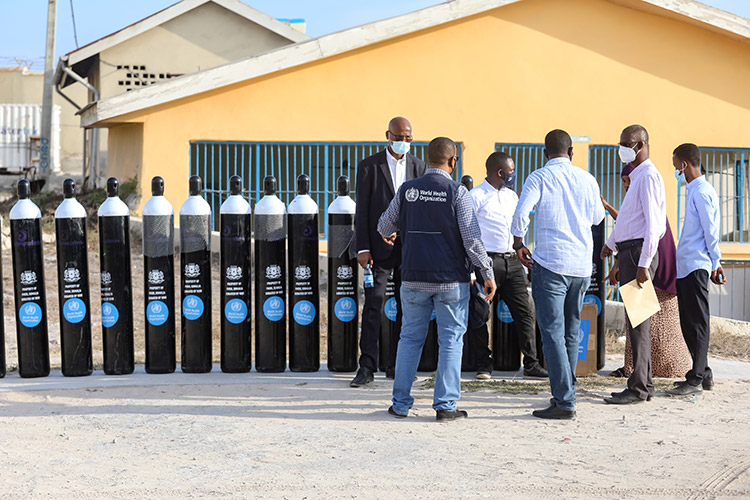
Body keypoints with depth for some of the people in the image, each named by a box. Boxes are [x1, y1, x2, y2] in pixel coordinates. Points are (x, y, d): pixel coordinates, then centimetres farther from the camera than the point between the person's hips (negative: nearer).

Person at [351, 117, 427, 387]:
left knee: (406, 306, 6)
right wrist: (363, 248, -9)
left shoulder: (418, 166, 9)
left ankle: (395, 365, 15)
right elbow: (362, 210, -2)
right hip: (380, 247, -3)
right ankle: (367, 367, -3)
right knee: (373, 305, -6)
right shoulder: (369, 166, 0)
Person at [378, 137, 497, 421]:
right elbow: (472, 239, -11)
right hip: (452, 280, -3)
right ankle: (445, 405, 2)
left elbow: (385, 225, 17)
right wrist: (488, 274, -2)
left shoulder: (407, 190, 3)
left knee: (410, 338, 13)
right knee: (451, 340, 5)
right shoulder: (457, 192, -8)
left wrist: (387, 235, 41)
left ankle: (401, 403, 14)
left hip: (414, 278, 3)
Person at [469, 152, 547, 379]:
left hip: (512, 261, 6)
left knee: (524, 311, 2)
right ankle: (484, 365, 10)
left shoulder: (512, 196, 17)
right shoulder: (476, 196, -3)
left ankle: (531, 363, 7)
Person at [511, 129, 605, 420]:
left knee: (553, 333, -5)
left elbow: (521, 214, -17)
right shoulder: (587, 179, 7)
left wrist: (518, 244, -1)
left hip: (550, 264, -5)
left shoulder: (539, 178, -5)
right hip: (582, 265, 5)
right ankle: (566, 393, 23)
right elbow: (597, 217, 20)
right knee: (571, 333, 16)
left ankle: (564, 403, -10)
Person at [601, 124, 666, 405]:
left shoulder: (648, 176, -12)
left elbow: (653, 223, -19)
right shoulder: (636, 176, 20)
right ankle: (644, 384, 16)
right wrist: (611, 243, 41)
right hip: (628, 252, 10)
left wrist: (644, 264, -24)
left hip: (639, 252, -10)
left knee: (638, 319, -9)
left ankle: (639, 389, -7)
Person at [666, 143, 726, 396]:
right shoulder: (694, 191, 19)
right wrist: (714, 262, 20)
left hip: (696, 268, -10)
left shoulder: (702, 192, -13)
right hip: (685, 268, 10)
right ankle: (703, 374, 19)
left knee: (697, 323, -7)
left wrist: (715, 263, -11)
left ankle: (696, 379, -6)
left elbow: (711, 231, -14)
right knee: (689, 323, 12)